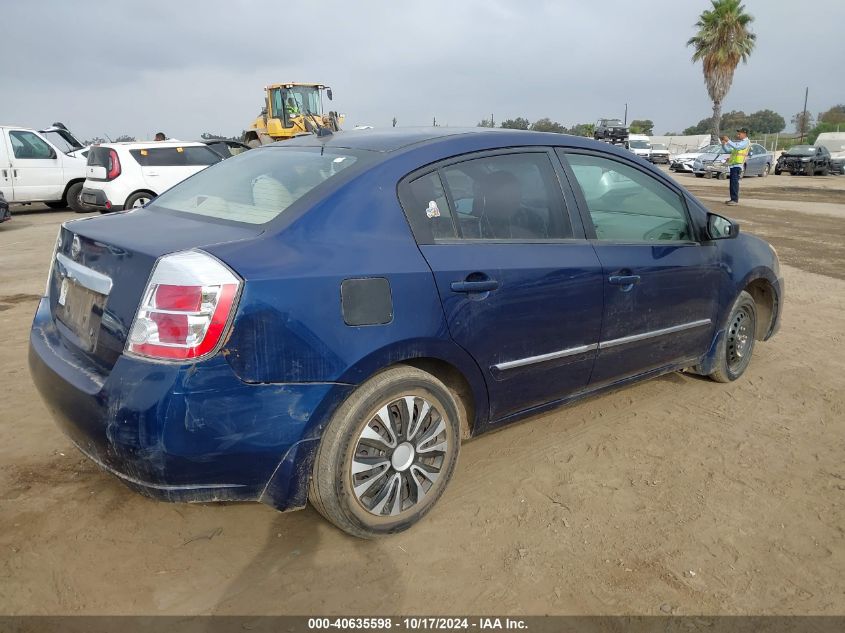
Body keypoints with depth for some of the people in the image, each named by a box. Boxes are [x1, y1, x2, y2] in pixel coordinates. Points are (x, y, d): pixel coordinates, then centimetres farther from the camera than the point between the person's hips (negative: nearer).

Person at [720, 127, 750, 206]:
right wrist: (723, 144, 5)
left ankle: (735, 200, -15)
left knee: (734, 182, -14)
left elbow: (737, 147, -23)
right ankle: (733, 199, 14)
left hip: (738, 164, -9)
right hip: (733, 164, 9)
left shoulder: (746, 142, -4)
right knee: (732, 182, 9)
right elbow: (727, 149, 23)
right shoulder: (738, 142, 24)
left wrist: (728, 140, -22)